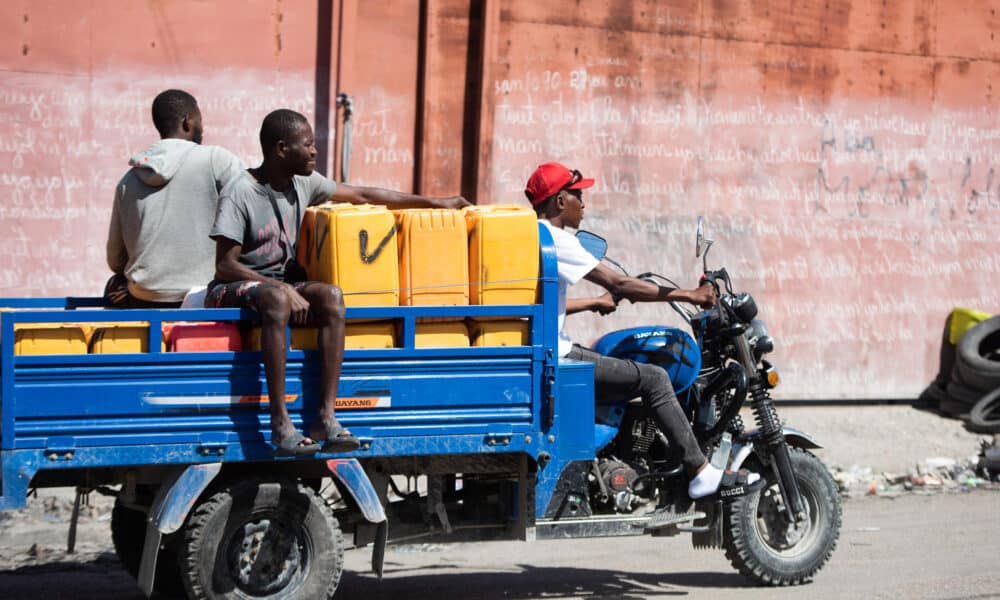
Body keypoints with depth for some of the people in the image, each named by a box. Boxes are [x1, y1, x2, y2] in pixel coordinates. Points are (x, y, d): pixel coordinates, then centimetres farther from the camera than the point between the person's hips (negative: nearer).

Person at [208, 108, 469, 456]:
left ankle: (326, 415, -31)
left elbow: (361, 196, 14)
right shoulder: (240, 194, -16)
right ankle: (280, 424, -41)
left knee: (331, 295, -24)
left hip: (281, 283, 7)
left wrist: (434, 203, 13)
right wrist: (284, 289, -27)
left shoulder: (303, 184, 5)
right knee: (276, 298, -40)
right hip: (231, 291, -7)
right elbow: (225, 266, -18)